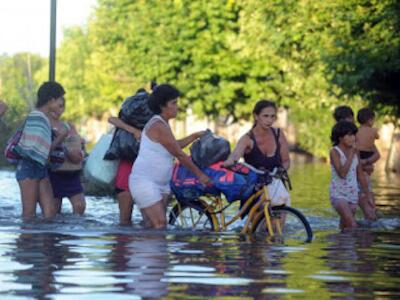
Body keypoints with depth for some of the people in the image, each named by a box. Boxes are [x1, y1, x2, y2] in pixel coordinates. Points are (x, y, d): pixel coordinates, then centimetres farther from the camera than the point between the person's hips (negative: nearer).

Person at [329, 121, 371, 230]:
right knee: (353, 226, -21)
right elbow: (342, 173, -23)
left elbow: (360, 175, 12)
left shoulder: (354, 151, 6)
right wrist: (351, 154, -22)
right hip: (338, 194, -6)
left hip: (353, 195, 6)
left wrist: (368, 195, 12)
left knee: (345, 227, 10)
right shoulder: (334, 152, -11)